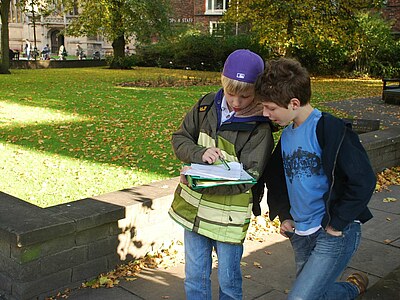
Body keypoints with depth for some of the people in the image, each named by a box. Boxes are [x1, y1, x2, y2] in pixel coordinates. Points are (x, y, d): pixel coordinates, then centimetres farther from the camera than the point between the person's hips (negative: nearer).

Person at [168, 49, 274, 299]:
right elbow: (180, 139, 3)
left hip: (228, 214, -4)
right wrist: (200, 154, -19)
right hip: (193, 206, 4)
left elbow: (248, 177, -18)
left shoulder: (260, 128, -14)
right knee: (194, 277, 17)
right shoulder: (207, 105, -1)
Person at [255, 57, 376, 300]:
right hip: (301, 235, 8)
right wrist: (285, 216, 12)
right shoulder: (286, 136, 8)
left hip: (335, 234, -8)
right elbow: (276, 178, 22)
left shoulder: (329, 129, -17)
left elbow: (363, 181, -22)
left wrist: (337, 224, -17)